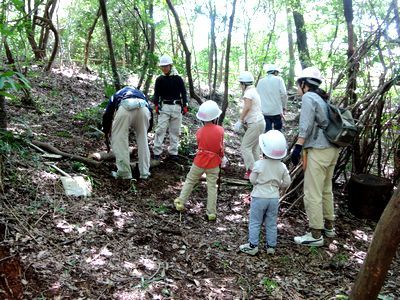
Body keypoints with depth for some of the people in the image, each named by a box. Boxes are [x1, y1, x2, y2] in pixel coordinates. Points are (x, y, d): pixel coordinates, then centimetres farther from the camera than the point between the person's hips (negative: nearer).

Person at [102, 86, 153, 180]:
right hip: (143, 108, 2)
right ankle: (144, 172, 21)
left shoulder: (116, 95, 40)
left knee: (119, 140, 11)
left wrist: (106, 132, 43)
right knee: (143, 140, 18)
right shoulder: (140, 93, 44)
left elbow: (107, 114, 31)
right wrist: (147, 129, 40)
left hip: (125, 107, -2)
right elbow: (150, 110, 30)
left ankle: (124, 173, 10)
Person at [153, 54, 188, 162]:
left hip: (177, 107, 0)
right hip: (164, 106, 0)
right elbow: (156, 93, 7)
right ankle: (157, 152, -3)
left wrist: (184, 106, 0)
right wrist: (156, 105, -6)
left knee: (175, 130, 4)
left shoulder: (178, 78, 2)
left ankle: (173, 152, 12)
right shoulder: (159, 79, 5)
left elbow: (183, 93, 5)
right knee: (161, 129, -6)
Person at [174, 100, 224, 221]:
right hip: (214, 164, 0)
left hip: (199, 162, 0)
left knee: (190, 181, 18)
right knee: (212, 187, 6)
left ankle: (180, 202, 23)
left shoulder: (200, 132, -10)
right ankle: (211, 213, 10)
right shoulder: (220, 130, -10)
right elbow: (221, 148, 0)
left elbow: (199, 145, 3)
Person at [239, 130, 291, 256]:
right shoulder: (282, 166, -5)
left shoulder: (259, 164, -16)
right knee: (271, 224, 14)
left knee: (255, 222, 7)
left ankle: (252, 246, 9)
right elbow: (287, 183, -1)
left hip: (259, 197, -3)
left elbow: (252, 180, -10)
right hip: (274, 198, 4)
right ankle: (271, 246, 20)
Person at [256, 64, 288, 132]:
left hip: (264, 111, 3)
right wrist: (284, 107, 3)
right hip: (277, 111, -3)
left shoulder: (260, 81, 8)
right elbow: (283, 94, -9)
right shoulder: (278, 79, -3)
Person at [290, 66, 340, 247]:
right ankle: (328, 226, 32)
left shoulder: (308, 97, -6)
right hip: (332, 149, 9)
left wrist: (297, 147, -15)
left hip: (318, 151, -9)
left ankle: (316, 235, 3)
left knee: (312, 194, -3)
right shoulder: (323, 99, 18)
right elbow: (326, 123, 17)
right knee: (326, 190, 21)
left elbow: (306, 126, -15)